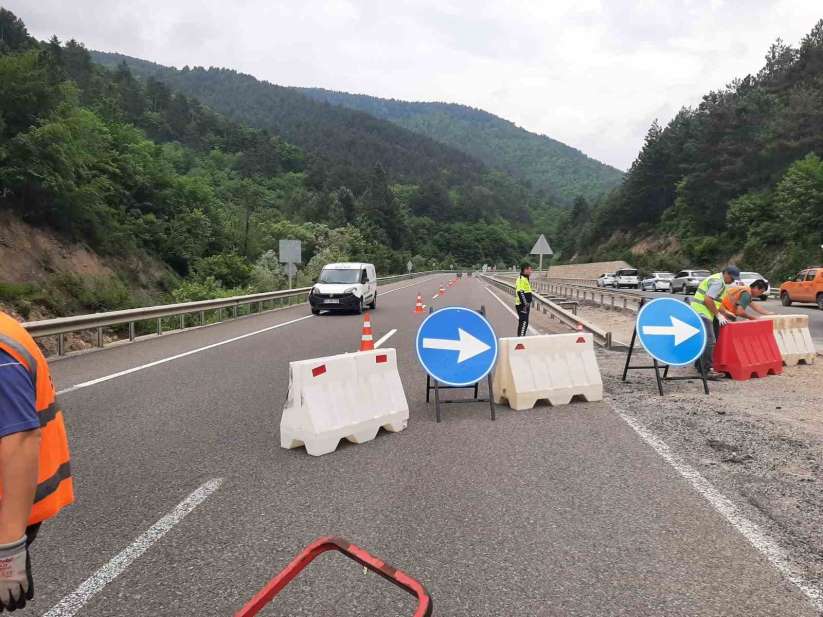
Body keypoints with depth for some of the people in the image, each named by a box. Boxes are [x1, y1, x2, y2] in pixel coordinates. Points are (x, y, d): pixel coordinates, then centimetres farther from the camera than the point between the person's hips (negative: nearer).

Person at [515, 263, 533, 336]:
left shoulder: (525, 279, 17)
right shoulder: (522, 279, -17)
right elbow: (520, 292, -24)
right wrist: (525, 304, -26)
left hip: (525, 304, 11)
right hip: (522, 305, -11)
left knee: (522, 322, 15)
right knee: (524, 322, -13)